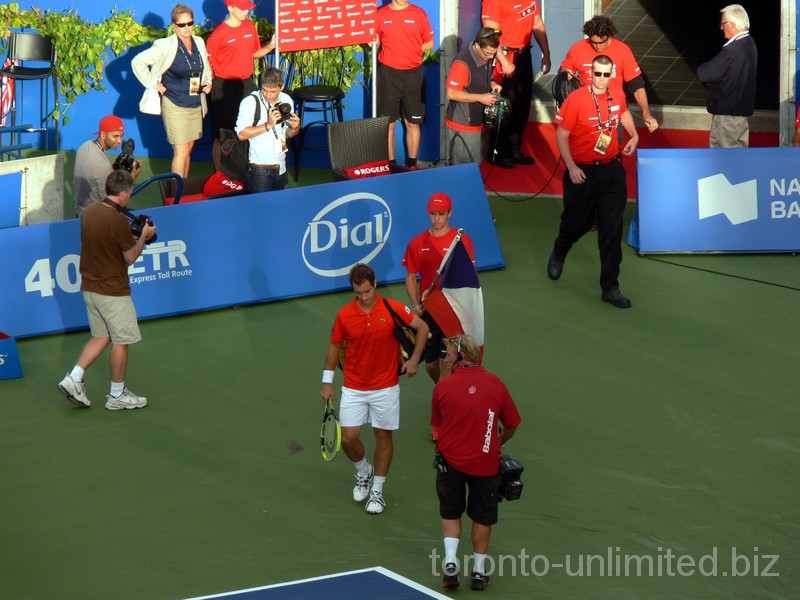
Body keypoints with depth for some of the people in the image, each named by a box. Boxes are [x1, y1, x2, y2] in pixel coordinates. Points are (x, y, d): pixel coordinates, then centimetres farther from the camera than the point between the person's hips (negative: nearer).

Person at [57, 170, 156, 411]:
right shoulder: (118, 221, -23)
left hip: (89, 287, 8)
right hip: (112, 291, -8)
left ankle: (74, 378, 9)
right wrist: (144, 236, 1)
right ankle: (117, 395, 16)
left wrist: (132, 234, 15)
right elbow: (130, 257, -14)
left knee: (100, 337, 20)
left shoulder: (89, 212, 1)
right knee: (121, 341, 7)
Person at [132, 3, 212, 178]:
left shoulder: (199, 42, 7)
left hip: (196, 104, 6)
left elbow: (206, 68, 25)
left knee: (188, 149, 11)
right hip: (175, 105, -6)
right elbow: (138, 62, -12)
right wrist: (153, 84, -12)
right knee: (181, 150, -8)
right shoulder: (165, 46, -12)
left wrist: (207, 82, 7)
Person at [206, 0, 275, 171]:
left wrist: (269, 47, -2)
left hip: (246, 84, 6)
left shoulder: (250, 26, 4)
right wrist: (210, 84, -19)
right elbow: (208, 63, -10)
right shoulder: (219, 34, -14)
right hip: (225, 87, -6)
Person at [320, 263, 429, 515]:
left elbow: (422, 327, 2)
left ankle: (377, 491, 22)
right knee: (348, 438, -4)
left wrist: (414, 359, -5)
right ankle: (363, 472, 28)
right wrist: (327, 381, 7)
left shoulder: (393, 309, -12)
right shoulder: (345, 314, -8)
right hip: (353, 388, 1)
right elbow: (334, 345, 6)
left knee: (383, 437, 7)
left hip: (385, 387, -1)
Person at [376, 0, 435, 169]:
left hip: (412, 73, 1)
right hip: (388, 73, -1)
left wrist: (411, 50, -2)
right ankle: (390, 165, 10)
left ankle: (412, 165, 15)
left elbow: (429, 44, 10)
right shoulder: (381, 14, 2)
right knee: (388, 123, 2)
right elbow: (375, 44, 6)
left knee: (413, 123, 6)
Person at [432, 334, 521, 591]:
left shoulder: (443, 386, -8)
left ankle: (450, 561, 1)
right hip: (485, 461, 0)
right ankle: (479, 571, 21)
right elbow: (512, 424, 4)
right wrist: (499, 441, 25)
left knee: (450, 513, 17)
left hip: (450, 459, 0)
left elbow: (437, 424, 4)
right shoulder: (496, 384, -4)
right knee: (482, 517, 16)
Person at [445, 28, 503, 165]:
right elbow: (452, 93, -24)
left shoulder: (487, 58, 3)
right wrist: (480, 98, -24)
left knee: (476, 163, 16)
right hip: (463, 126, -9)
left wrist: (492, 83, -1)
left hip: (477, 122, 9)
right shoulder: (462, 63, -24)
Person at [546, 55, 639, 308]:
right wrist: (571, 167, -19)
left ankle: (610, 287, 5)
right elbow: (561, 135, -12)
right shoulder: (576, 99, -16)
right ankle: (558, 254, 49)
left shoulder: (616, 96, 0)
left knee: (612, 230, -1)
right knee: (577, 222, 13)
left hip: (611, 171, 3)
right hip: (582, 172, -3)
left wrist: (634, 136, 12)